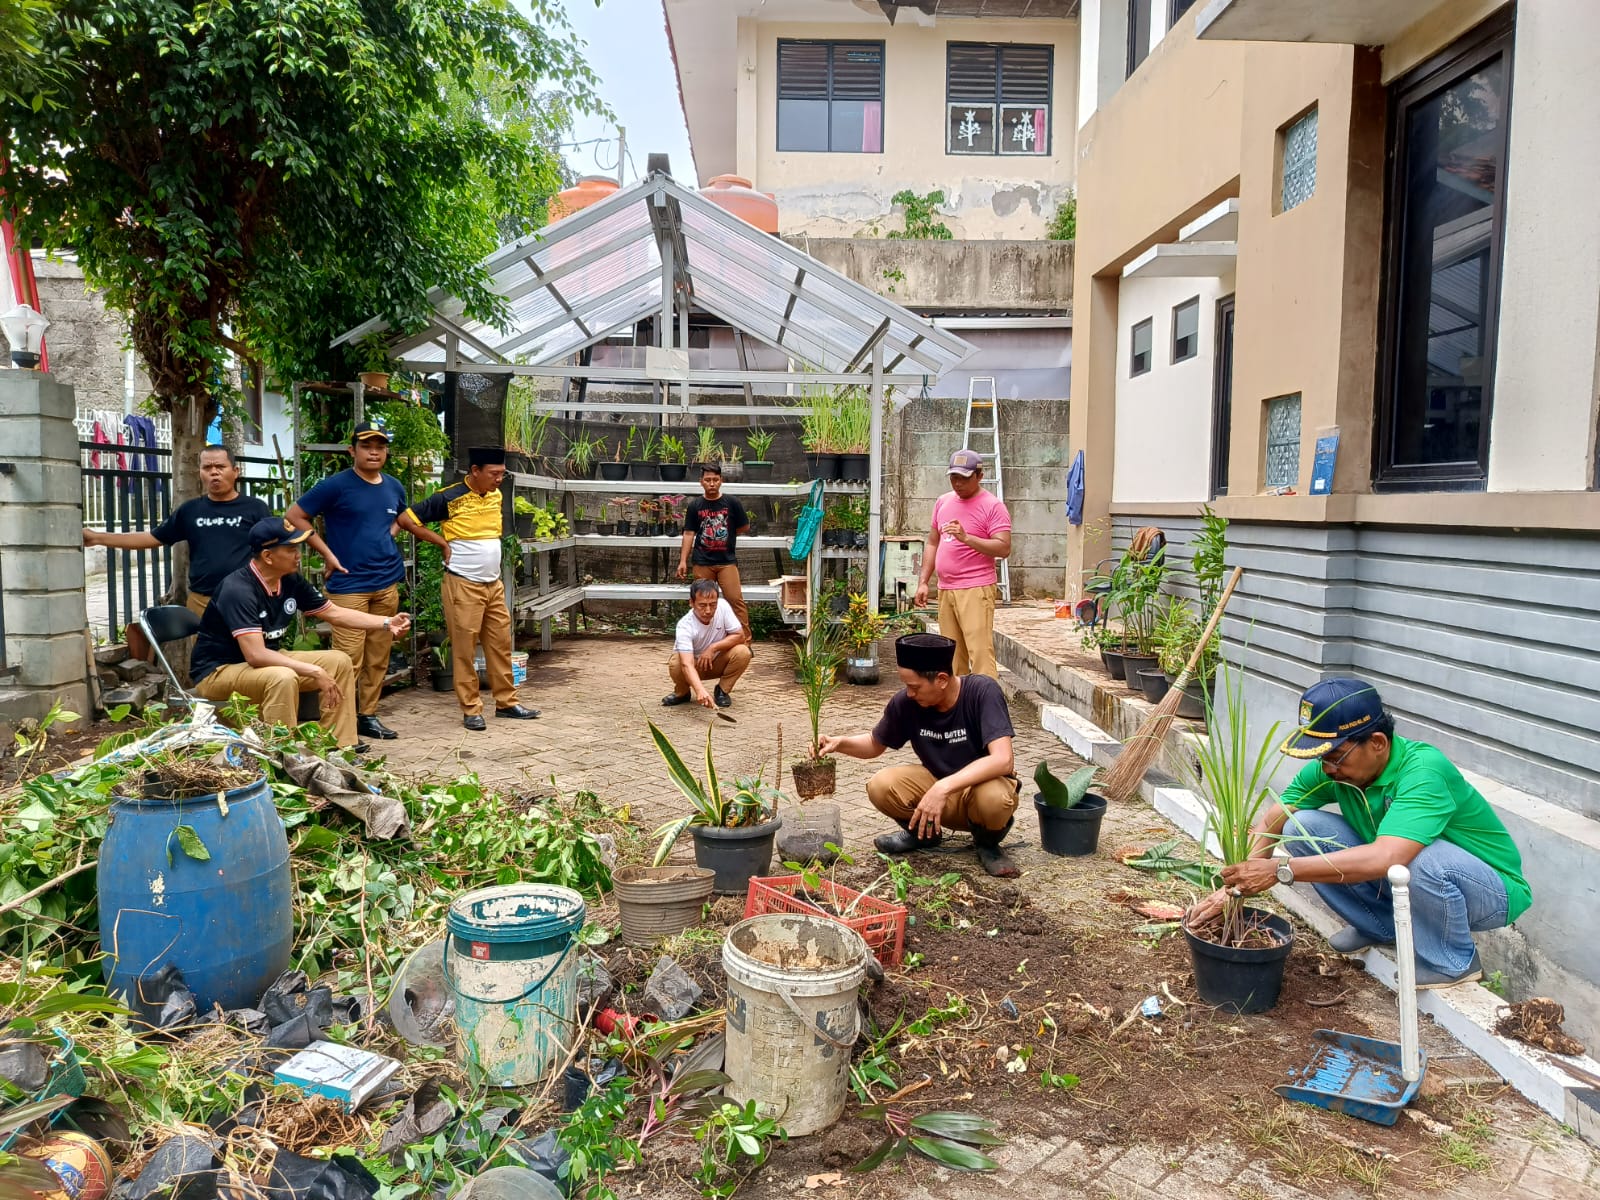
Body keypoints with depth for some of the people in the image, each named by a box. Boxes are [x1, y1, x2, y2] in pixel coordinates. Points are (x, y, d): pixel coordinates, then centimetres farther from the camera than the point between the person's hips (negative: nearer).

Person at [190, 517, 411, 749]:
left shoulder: (290, 580, -4)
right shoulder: (238, 590, -28)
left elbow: (334, 613, 7)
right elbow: (256, 655, -34)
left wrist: (387, 622, -3)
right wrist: (315, 673, -31)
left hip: (267, 660, 9)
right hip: (218, 671, -8)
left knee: (339, 661, -2)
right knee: (283, 678, -36)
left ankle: (339, 748, -2)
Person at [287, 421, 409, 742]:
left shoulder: (394, 487, 10)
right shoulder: (337, 485, -8)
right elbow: (294, 516, -5)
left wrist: (387, 536, 11)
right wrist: (328, 553, -8)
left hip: (387, 584, 6)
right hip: (349, 585, -6)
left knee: (378, 658, 10)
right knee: (349, 661, -6)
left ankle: (367, 715, 21)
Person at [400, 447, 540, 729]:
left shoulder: (496, 495, 6)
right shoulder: (449, 498, -13)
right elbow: (406, 519, -10)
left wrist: (489, 557, 12)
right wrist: (443, 543, -9)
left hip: (494, 584, 6)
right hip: (463, 585, -6)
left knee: (501, 645, 10)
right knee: (465, 649, 0)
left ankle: (506, 702, 20)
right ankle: (471, 710, 8)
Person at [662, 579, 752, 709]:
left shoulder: (723, 606, -22)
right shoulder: (685, 626, -32)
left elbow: (739, 636, -17)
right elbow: (687, 664, -43)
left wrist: (713, 648, -29)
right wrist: (700, 691, -60)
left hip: (717, 663, 2)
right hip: (694, 666, -2)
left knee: (743, 652, -27)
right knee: (675, 664, -35)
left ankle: (722, 690, -2)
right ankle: (683, 693, 0)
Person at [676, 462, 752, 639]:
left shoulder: (731, 503, 1)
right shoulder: (695, 505, 4)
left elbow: (745, 527, 10)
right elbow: (689, 534, 3)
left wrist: (726, 533, 6)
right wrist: (683, 561, -2)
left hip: (727, 561, -1)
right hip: (702, 563, 1)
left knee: (736, 600, -10)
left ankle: (745, 640, -6)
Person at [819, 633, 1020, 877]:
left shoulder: (982, 692, -26)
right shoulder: (905, 702, -14)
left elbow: (1003, 760, -35)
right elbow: (875, 744, 4)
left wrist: (944, 788, -43)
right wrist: (840, 744, -17)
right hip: (937, 783, 4)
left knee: (993, 798, -38)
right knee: (880, 787, -22)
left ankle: (987, 842, -1)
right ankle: (924, 832, 10)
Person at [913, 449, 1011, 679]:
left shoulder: (992, 505, -6)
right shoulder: (943, 502, 14)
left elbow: (1004, 548, -15)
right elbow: (932, 543, 20)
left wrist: (966, 537, -25)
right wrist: (923, 582, 13)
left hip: (976, 590, -7)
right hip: (945, 589, 7)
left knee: (980, 652, -13)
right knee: (952, 654, 9)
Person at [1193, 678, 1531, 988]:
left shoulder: (1423, 770, -34)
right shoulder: (1330, 769, -15)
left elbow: (1383, 859, -46)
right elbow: (1268, 825, -14)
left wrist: (1280, 870, -46)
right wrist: (1234, 885, -30)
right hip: (1405, 884, 6)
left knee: (1423, 856, -39)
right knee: (1301, 828, -14)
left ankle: (1452, 963, -8)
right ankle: (1382, 926, 7)